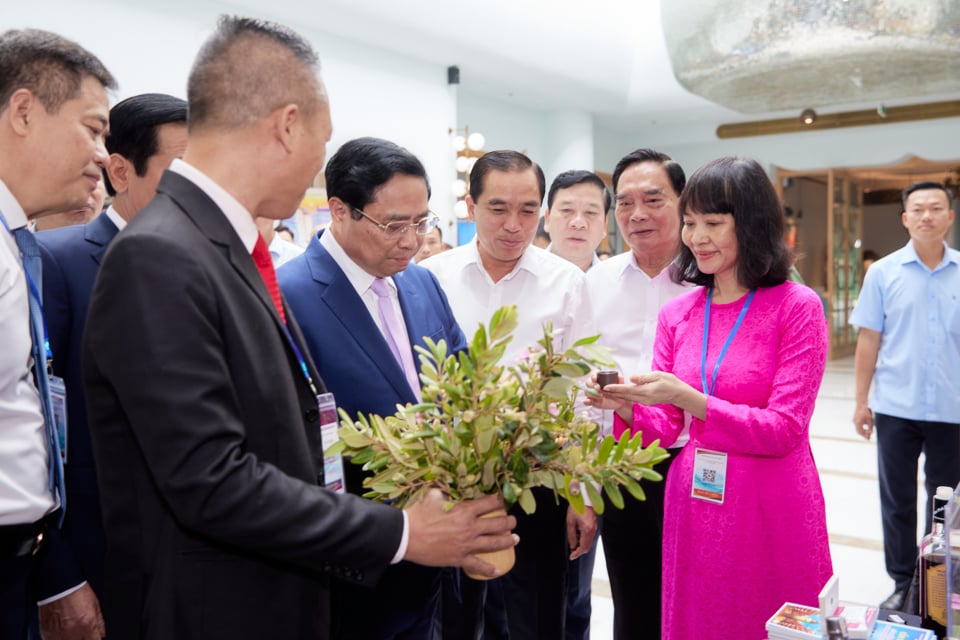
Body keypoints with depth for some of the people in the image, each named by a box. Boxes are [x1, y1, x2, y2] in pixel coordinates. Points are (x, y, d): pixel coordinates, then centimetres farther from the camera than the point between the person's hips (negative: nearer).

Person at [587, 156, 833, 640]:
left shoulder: (797, 307, -8)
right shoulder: (677, 315, 5)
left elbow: (785, 430, -13)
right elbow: (667, 429, 6)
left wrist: (688, 398, -24)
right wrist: (628, 407, -16)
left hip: (771, 510, -4)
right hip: (692, 506, 4)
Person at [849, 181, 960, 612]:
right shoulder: (884, 272, -1)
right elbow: (868, 341, 0)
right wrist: (861, 401, -2)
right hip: (896, 408, -1)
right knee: (897, 500, 9)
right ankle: (902, 583, 24)